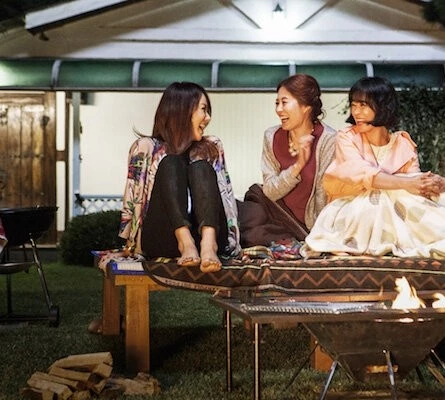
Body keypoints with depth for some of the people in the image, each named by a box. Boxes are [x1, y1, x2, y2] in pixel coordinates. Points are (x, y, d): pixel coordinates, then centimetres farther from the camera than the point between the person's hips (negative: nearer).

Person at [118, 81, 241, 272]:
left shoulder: (211, 148, 21)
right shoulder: (146, 147, 11)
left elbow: (227, 198, 15)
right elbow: (133, 200, 6)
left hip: (205, 232, 2)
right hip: (160, 241, -2)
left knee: (200, 168, -17)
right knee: (171, 163, -18)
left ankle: (208, 244, -44)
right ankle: (185, 242, -41)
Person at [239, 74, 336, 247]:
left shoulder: (328, 140, -14)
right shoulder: (272, 137, -1)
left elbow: (324, 196, -14)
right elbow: (269, 191, -6)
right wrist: (297, 166, -20)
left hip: (310, 226, -5)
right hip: (281, 216, 5)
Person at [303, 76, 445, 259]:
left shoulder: (404, 144, 3)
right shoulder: (347, 138, -6)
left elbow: (416, 181, -9)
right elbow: (364, 174, -24)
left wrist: (430, 183, -35)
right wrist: (407, 184, -38)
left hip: (393, 211, 2)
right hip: (353, 210, -2)